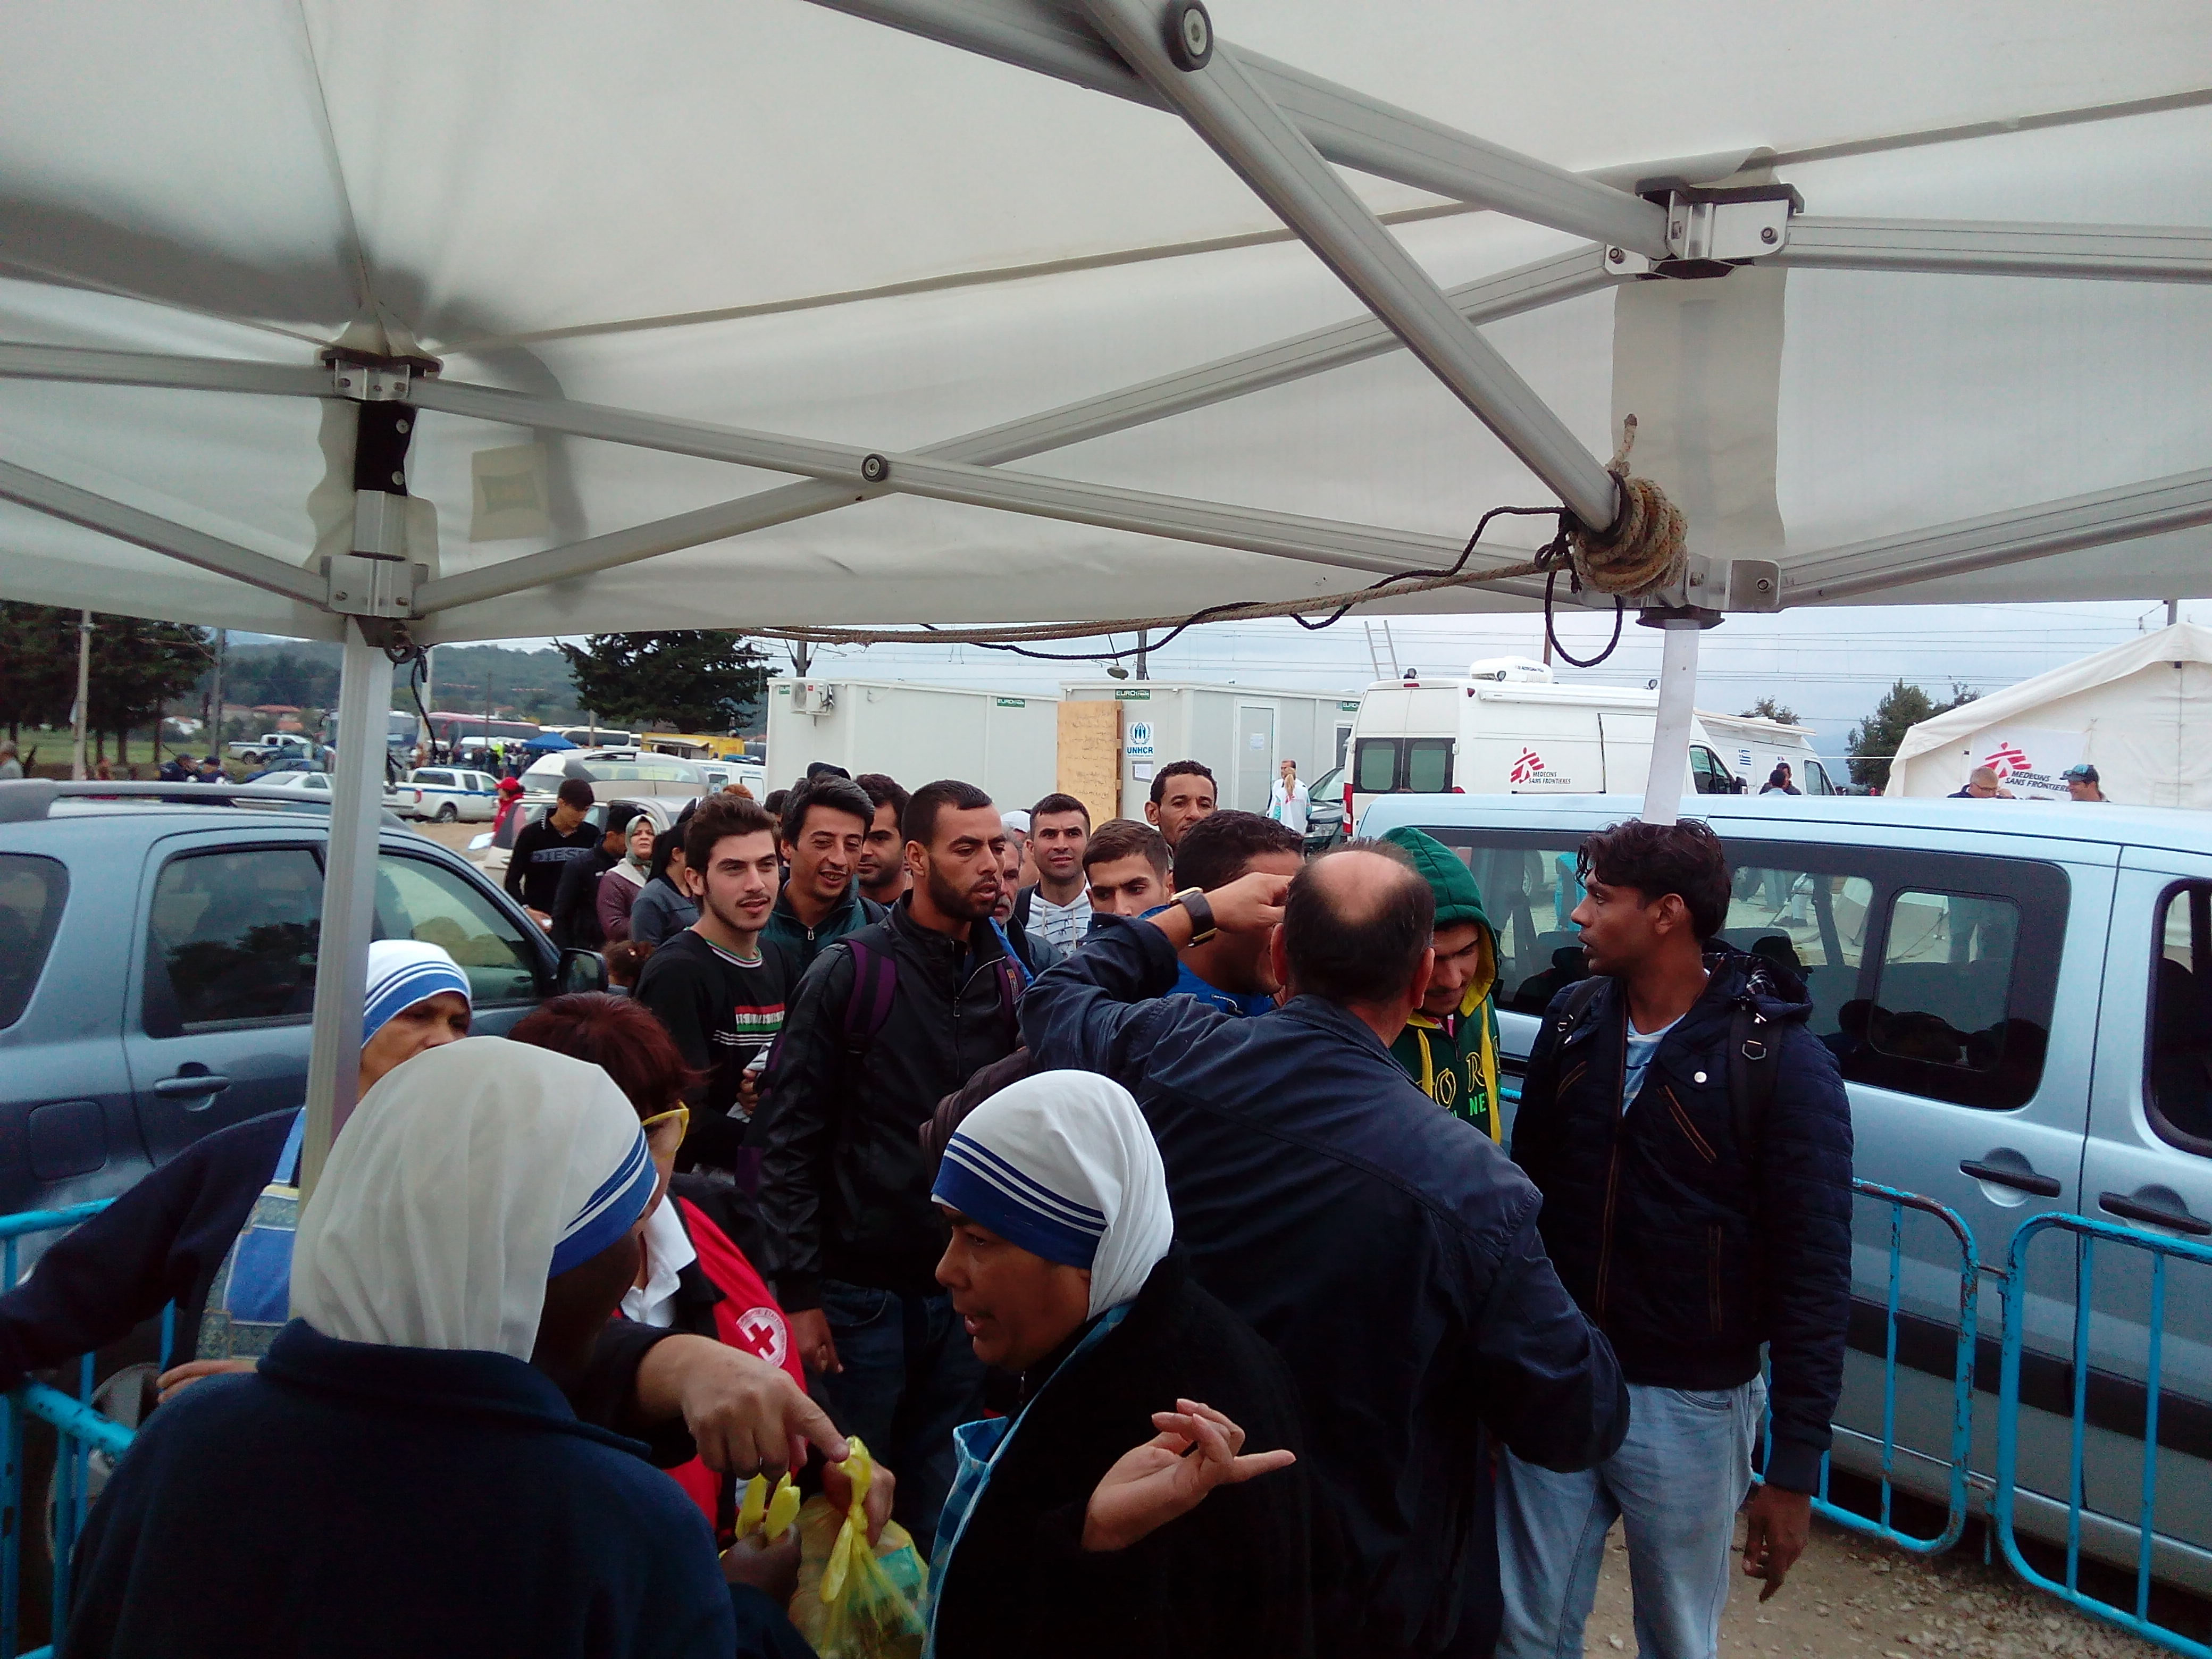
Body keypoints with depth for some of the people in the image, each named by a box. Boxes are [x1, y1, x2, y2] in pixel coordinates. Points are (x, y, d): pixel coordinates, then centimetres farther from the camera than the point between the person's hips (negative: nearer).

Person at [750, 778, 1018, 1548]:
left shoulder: (1009, 980, 4)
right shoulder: (850, 972, -9)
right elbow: (787, 1138, -9)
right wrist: (799, 1290, -12)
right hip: (864, 1287, -4)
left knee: (940, 1502, 14)